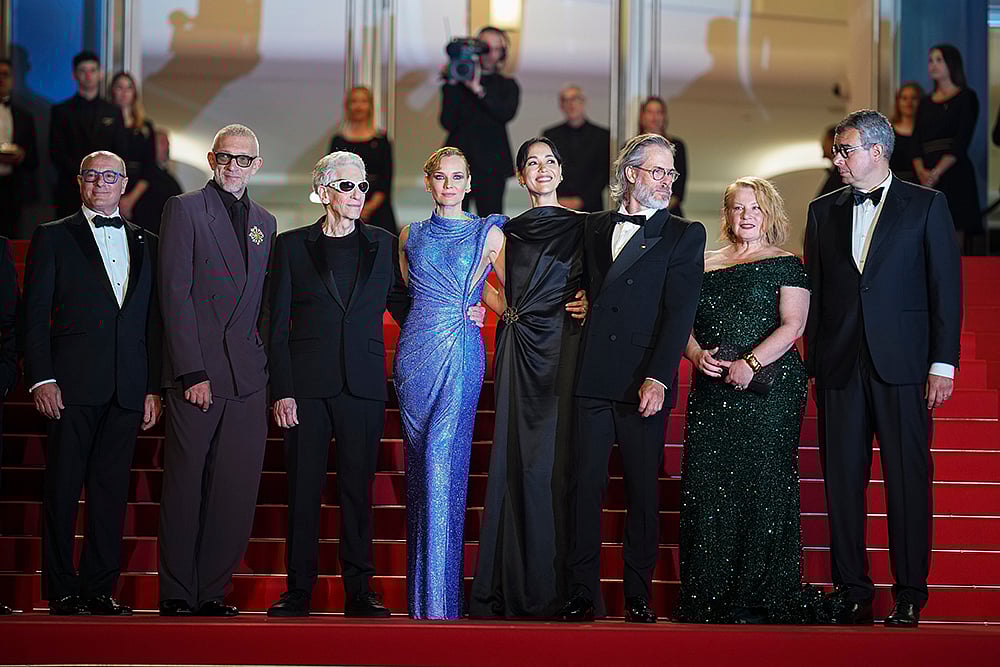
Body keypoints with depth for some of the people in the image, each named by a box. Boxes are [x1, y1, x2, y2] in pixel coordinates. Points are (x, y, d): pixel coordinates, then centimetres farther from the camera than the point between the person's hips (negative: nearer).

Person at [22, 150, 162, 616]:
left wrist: (154, 388, 8)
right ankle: (61, 590, 5)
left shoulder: (145, 243, 17)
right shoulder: (53, 238, 7)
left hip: (128, 389, 3)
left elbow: (154, 321, 15)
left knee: (112, 489, 4)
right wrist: (41, 378, -10)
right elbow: (35, 315, 1)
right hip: (72, 384, -3)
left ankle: (100, 589, 10)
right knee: (63, 488, -1)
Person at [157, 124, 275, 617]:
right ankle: (177, 596, 7)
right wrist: (192, 371, -13)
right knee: (185, 487, 0)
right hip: (196, 373, -5)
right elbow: (175, 293, -6)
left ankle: (212, 592, 9)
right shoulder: (185, 210, 1)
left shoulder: (264, 222, 18)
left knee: (236, 492, 1)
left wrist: (267, 369, 8)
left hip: (247, 377, 5)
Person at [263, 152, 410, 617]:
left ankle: (358, 591, 9)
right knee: (303, 487, 1)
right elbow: (278, 325, 2)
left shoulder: (383, 245, 11)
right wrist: (282, 391, -6)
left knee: (358, 488, 3)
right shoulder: (292, 245, 6)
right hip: (307, 383, -1)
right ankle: (299, 591, 8)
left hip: (362, 383, 1)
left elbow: (401, 305, 17)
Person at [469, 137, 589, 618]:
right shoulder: (508, 231, 15)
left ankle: (550, 584, -1)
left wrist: (588, 306, -8)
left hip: (562, 347, -3)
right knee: (515, 456, 0)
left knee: (553, 457, -6)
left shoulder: (581, 227, 6)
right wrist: (504, 309, 9)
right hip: (518, 351, 3)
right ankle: (513, 583, 4)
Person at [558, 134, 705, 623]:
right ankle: (582, 593, 4)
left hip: (645, 381, -2)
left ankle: (638, 596, 10)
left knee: (643, 490, 2)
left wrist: (658, 377, -15)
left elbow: (680, 311, -5)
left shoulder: (684, 236, 5)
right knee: (585, 486, 0)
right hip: (592, 379, 3)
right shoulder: (596, 227, 16)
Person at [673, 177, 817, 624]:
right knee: (704, 484, -1)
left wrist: (749, 363, -17)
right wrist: (697, 354, -5)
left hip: (768, 387, -4)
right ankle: (708, 594, 5)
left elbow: (792, 325, -7)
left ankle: (762, 595, 1)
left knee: (762, 482, -5)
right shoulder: (706, 265, 16)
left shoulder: (785, 265, 3)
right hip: (711, 390, 4)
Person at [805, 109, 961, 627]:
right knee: (842, 480, 3)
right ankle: (852, 592, 11)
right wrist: (813, 363, 8)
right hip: (839, 366, 4)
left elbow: (945, 287, 0)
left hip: (901, 365, -3)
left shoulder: (925, 206, 3)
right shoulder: (823, 212, 14)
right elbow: (813, 292, 14)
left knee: (908, 480, -2)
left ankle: (909, 595, 5)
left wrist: (943, 363, -6)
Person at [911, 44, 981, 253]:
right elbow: (916, 143, 9)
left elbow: (961, 143, -8)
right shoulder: (925, 103, 19)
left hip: (954, 173, -5)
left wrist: (937, 172, -17)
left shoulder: (966, 97, 3)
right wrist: (921, 171, -10)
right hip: (927, 178, 5)